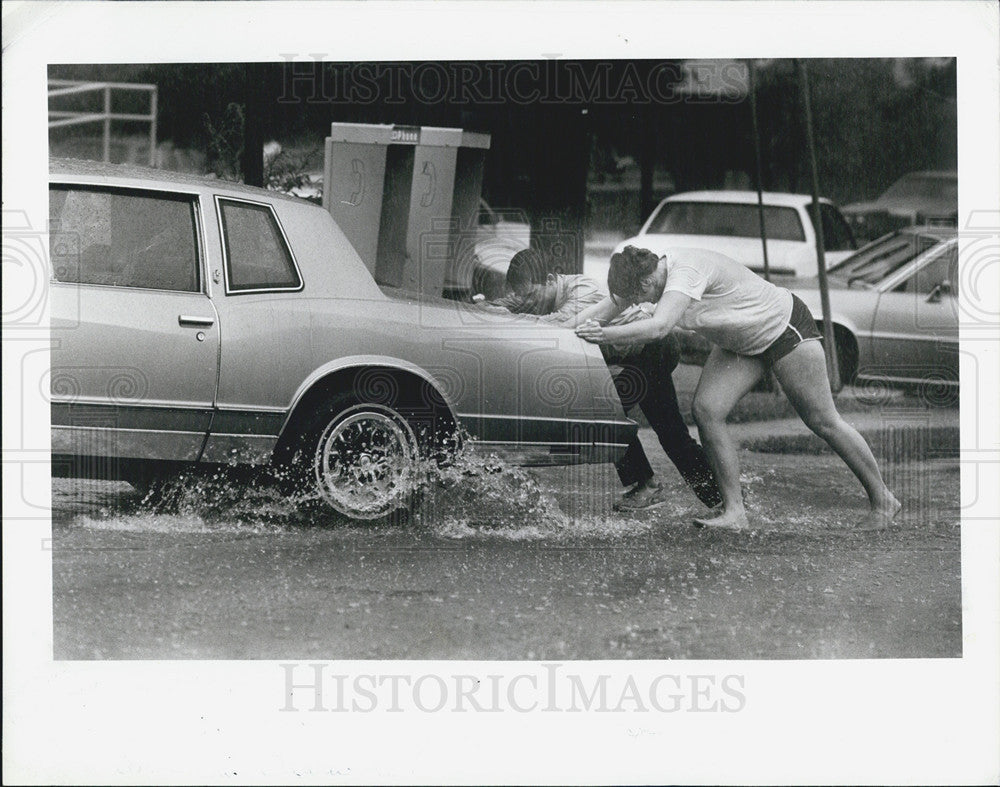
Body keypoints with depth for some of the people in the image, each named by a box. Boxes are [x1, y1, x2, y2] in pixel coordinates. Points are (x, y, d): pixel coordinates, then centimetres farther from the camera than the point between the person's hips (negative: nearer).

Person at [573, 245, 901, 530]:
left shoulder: (687, 271, -34)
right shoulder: (651, 271, -7)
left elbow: (659, 327, -45)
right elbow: (608, 307, 1)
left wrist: (606, 334, -39)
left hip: (785, 326, -8)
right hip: (739, 345, 8)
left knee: (822, 420, -2)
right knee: (706, 410, -10)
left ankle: (882, 500, 12)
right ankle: (734, 512, -6)